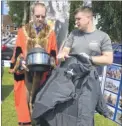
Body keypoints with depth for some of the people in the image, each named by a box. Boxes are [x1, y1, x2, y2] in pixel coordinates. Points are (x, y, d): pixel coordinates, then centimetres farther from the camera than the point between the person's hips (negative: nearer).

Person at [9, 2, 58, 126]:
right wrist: (22, 62, -13)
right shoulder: (23, 31, 2)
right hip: (26, 74, 0)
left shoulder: (50, 33, 4)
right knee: (26, 98, 4)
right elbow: (17, 52, 2)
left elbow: (53, 55, 6)